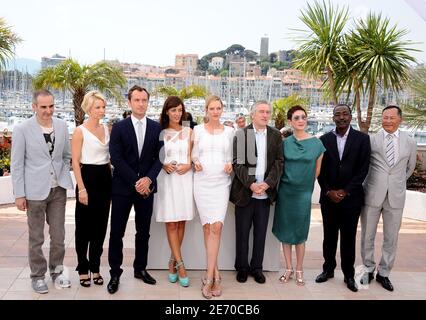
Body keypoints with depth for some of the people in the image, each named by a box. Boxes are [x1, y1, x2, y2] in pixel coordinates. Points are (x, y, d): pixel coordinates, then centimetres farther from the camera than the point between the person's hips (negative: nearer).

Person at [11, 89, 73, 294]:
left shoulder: (62, 125, 1)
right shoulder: (22, 129, -9)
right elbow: (16, 164, -6)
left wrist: (64, 177, 6)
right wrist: (19, 194, -7)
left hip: (58, 189, 3)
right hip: (35, 191, -3)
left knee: (58, 236, 10)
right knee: (36, 238, 9)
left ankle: (56, 271, 29)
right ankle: (37, 275, 26)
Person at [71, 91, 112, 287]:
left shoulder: (106, 129, 10)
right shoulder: (80, 131, -7)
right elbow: (75, 162, -10)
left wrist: (113, 180, 11)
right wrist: (81, 188, -16)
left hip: (105, 178, 6)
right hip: (88, 178, -5)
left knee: (100, 225, 11)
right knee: (84, 226, 5)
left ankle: (95, 267, 23)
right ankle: (83, 269, 18)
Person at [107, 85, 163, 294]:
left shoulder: (156, 128, 5)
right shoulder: (119, 127, -2)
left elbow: (159, 157, 3)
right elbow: (116, 159, -8)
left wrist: (148, 179, -12)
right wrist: (135, 182, -14)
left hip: (146, 186, 2)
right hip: (123, 187, -2)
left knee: (143, 232, 12)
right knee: (117, 232, 2)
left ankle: (140, 268, 27)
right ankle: (115, 273, 15)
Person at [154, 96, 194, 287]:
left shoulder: (188, 132, 9)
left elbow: (192, 156, 10)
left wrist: (188, 165, -10)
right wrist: (164, 165, -10)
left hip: (185, 178, 1)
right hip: (166, 179, -1)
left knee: (181, 222, 4)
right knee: (171, 222, -4)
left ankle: (173, 261, 16)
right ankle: (180, 264, 0)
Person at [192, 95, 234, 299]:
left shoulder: (229, 131, 9)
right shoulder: (198, 129, 6)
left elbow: (229, 156, 14)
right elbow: (194, 154, 9)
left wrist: (230, 165, -6)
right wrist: (196, 163, -12)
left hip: (221, 183, 0)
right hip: (202, 182, 0)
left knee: (216, 227, -12)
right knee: (207, 227, 1)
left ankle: (209, 277, -8)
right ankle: (215, 274, 13)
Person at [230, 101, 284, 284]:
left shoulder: (276, 135, 6)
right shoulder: (241, 134, -1)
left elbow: (279, 162, 1)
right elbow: (237, 163, -6)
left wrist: (268, 183, -13)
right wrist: (250, 184, -16)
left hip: (265, 193, 2)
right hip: (244, 192, -2)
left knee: (260, 232, 10)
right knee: (242, 232, 8)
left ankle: (257, 267, 23)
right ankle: (242, 267, 22)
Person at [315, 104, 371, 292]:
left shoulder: (362, 139, -1)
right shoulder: (324, 139, 4)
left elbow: (363, 169, -5)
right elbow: (320, 169, 4)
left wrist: (345, 191, -10)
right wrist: (328, 191, -6)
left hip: (351, 197, -1)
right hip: (328, 197, 2)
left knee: (349, 237, 6)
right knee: (329, 236, 10)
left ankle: (349, 275, 18)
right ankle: (328, 269, 24)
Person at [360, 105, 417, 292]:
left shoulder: (410, 142, 4)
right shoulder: (370, 140, -4)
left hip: (396, 196, 2)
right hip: (372, 194, -2)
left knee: (391, 238, 9)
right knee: (367, 236, 9)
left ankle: (383, 273, 26)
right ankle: (368, 269, 27)